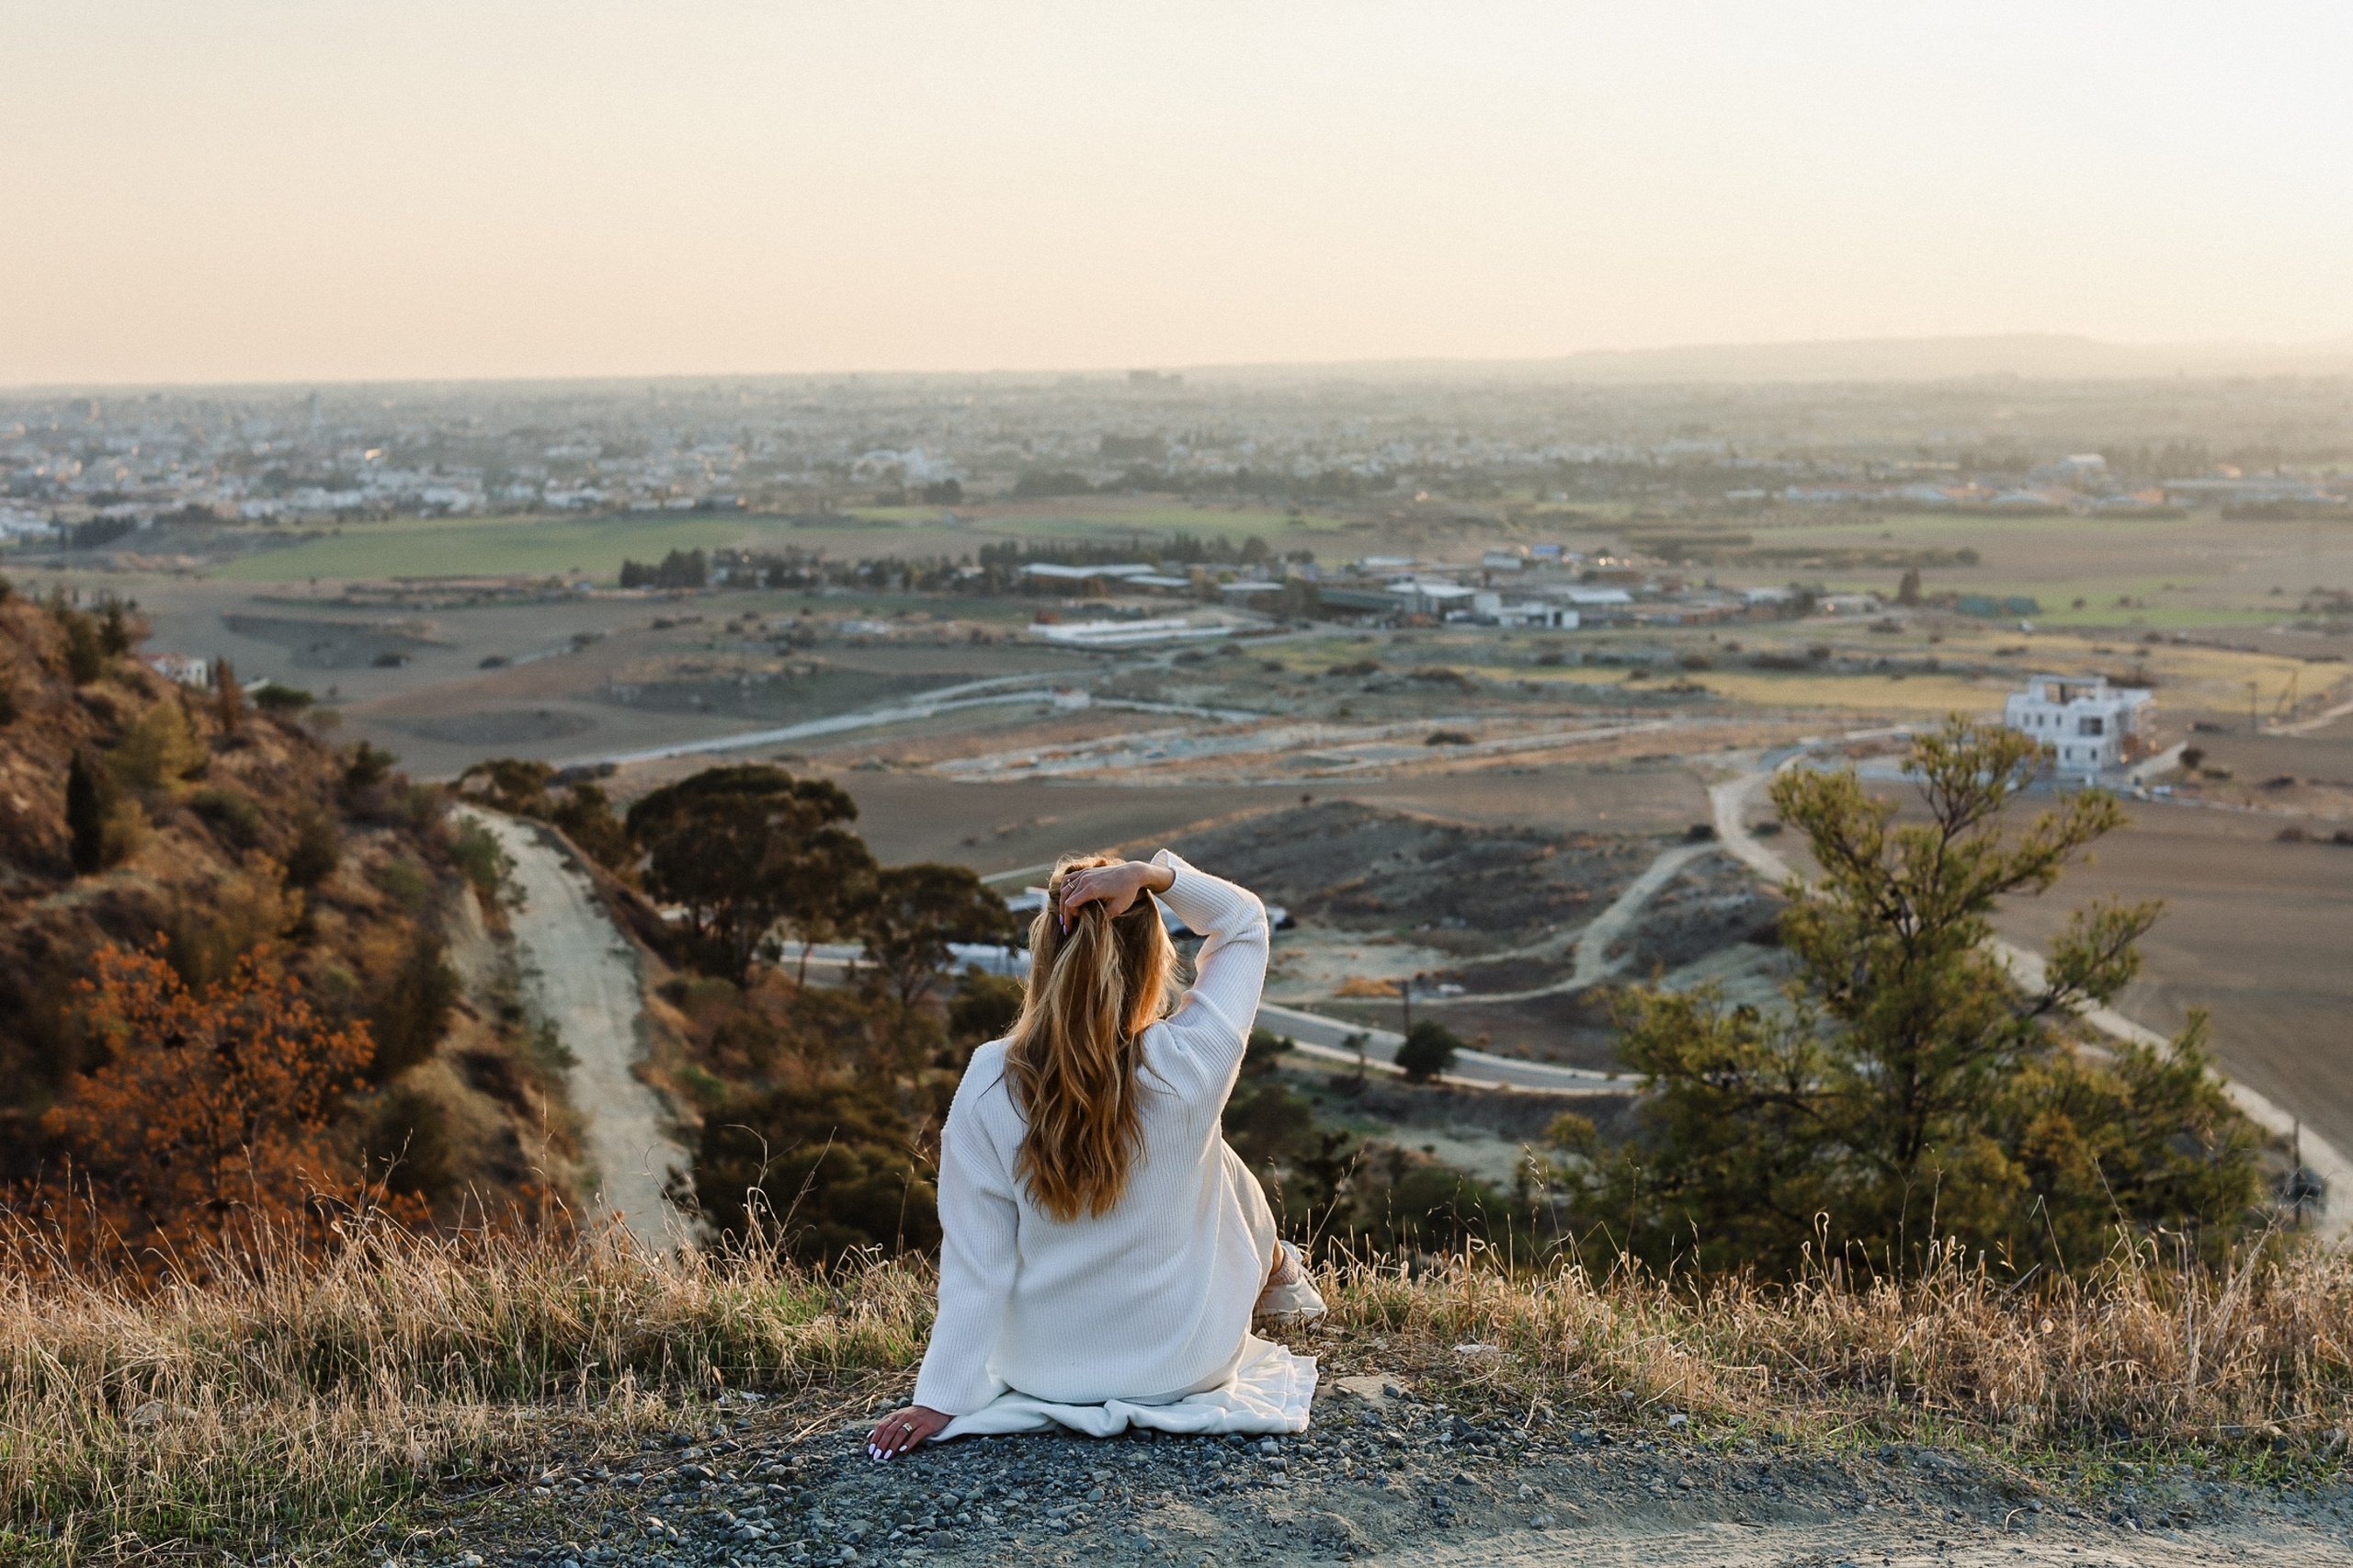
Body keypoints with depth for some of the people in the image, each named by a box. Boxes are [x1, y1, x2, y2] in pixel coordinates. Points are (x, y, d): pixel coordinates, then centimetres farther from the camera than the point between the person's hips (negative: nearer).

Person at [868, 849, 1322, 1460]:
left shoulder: (989, 1084, -21)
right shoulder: (1188, 1065, -23)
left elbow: (974, 1257, -15)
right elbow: (1245, 920, -7)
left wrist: (940, 1396, -6)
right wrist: (1153, 874, -22)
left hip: (1042, 1373, 1)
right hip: (1187, 1365, -1)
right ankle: (1275, 1274, 58)